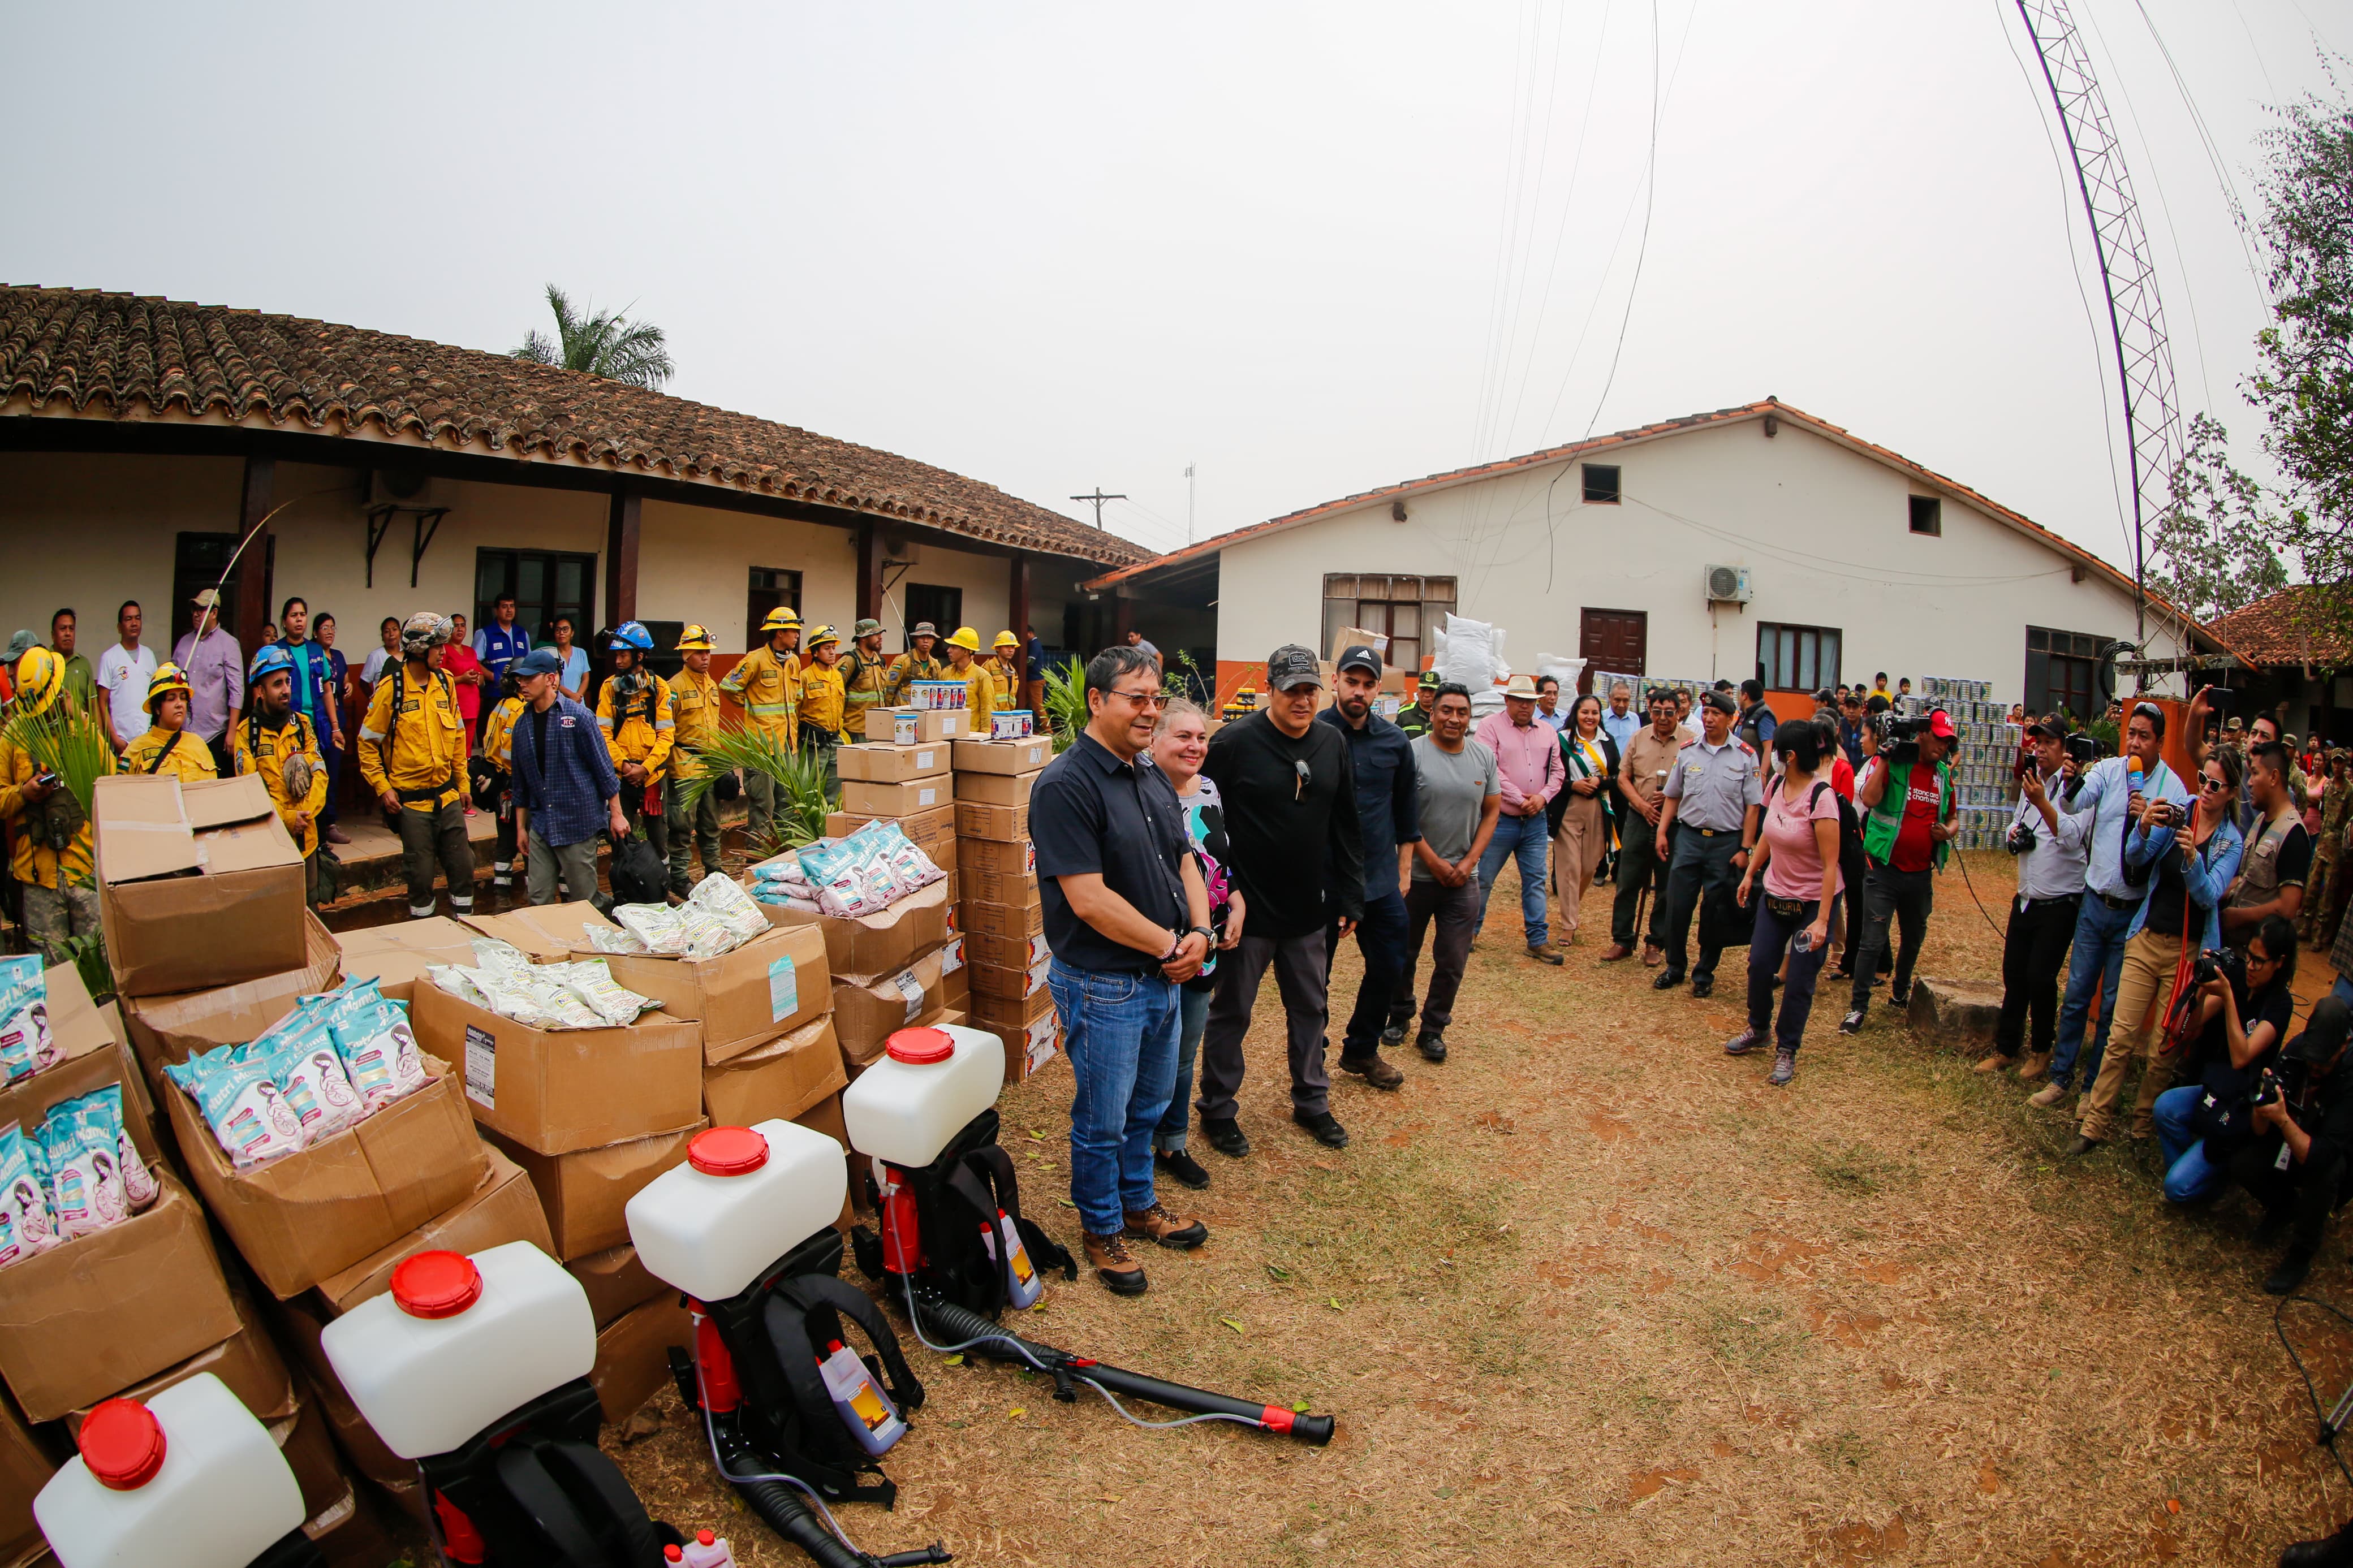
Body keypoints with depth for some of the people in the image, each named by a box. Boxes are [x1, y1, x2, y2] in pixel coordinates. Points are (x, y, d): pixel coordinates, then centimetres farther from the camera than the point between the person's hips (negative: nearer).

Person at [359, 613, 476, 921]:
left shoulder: (445, 682, 4)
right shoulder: (391, 687, -9)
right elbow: (367, 743, -4)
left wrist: (462, 782, 14)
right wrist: (383, 788, -10)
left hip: (447, 794, 4)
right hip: (411, 799, -4)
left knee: (463, 866, 8)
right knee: (421, 873, 4)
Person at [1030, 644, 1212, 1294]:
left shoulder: (1154, 779, 7)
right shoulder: (1065, 785, -20)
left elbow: (1185, 861, 13)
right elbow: (1089, 900, -25)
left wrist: (1199, 933, -6)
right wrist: (1170, 945, -16)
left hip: (1165, 976, 8)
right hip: (1103, 986, -8)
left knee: (1149, 1106, 23)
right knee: (1103, 1120, 10)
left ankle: (1139, 1204, 44)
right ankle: (1101, 1229, 31)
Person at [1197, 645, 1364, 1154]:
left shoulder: (1333, 743, 3)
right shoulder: (1234, 743, -15)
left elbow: (1347, 828, 9)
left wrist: (1350, 898, 8)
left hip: (1309, 911, 5)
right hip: (1248, 909, -5)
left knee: (1310, 1009, 18)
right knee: (1231, 1013, 9)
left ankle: (1312, 1102, 36)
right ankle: (1217, 1110, 26)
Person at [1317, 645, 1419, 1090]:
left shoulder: (1395, 741, 3)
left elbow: (1405, 807, 14)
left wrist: (1404, 867, 13)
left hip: (1380, 878, 4)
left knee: (1389, 967, 12)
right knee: (1315, 973, 7)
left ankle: (1362, 1050, 33)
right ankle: (1311, 1058, 26)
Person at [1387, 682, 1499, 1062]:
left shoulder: (1484, 756, 4)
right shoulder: (1413, 753, -10)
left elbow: (1492, 812, 8)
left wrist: (1469, 862, -3)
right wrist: (1435, 862, -12)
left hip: (1464, 878, 3)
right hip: (1416, 874, -3)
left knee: (1453, 961, 6)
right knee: (1404, 955, 13)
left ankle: (1433, 1029, 22)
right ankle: (1399, 1016, 34)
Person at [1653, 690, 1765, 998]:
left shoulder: (1745, 756, -3)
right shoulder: (1687, 751, 5)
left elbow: (1753, 806, -3)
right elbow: (1673, 796, 12)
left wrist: (1746, 848, -6)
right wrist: (1662, 832, 5)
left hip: (1727, 842, -2)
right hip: (1688, 836, 2)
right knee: (1677, 906, 3)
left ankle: (1704, 974, 20)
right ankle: (1674, 968, 18)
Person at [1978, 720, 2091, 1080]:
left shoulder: (2076, 788, -12)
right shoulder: (2030, 783, 12)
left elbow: (2071, 836, -25)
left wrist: (2041, 802, -36)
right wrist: (2013, 834, 1)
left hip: (2060, 903, -7)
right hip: (2026, 899, 7)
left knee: (2040, 978, -5)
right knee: (2014, 976, 10)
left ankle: (2042, 1051, 16)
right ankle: (2006, 1049, 21)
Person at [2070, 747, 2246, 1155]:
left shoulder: (2233, 841, -1)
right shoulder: (2177, 815, 2)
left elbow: (2209, 895, -13)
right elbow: (2135, 860, -6)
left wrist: (2192, 855, -31)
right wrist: (2144, 827, -26)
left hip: (2189, 950, -1)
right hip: (2147, 938, 1)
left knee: (2164, 1047, 4)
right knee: (2122, 1037, -1)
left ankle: (2144, 1125, 21)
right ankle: (2096, 1123, 4)